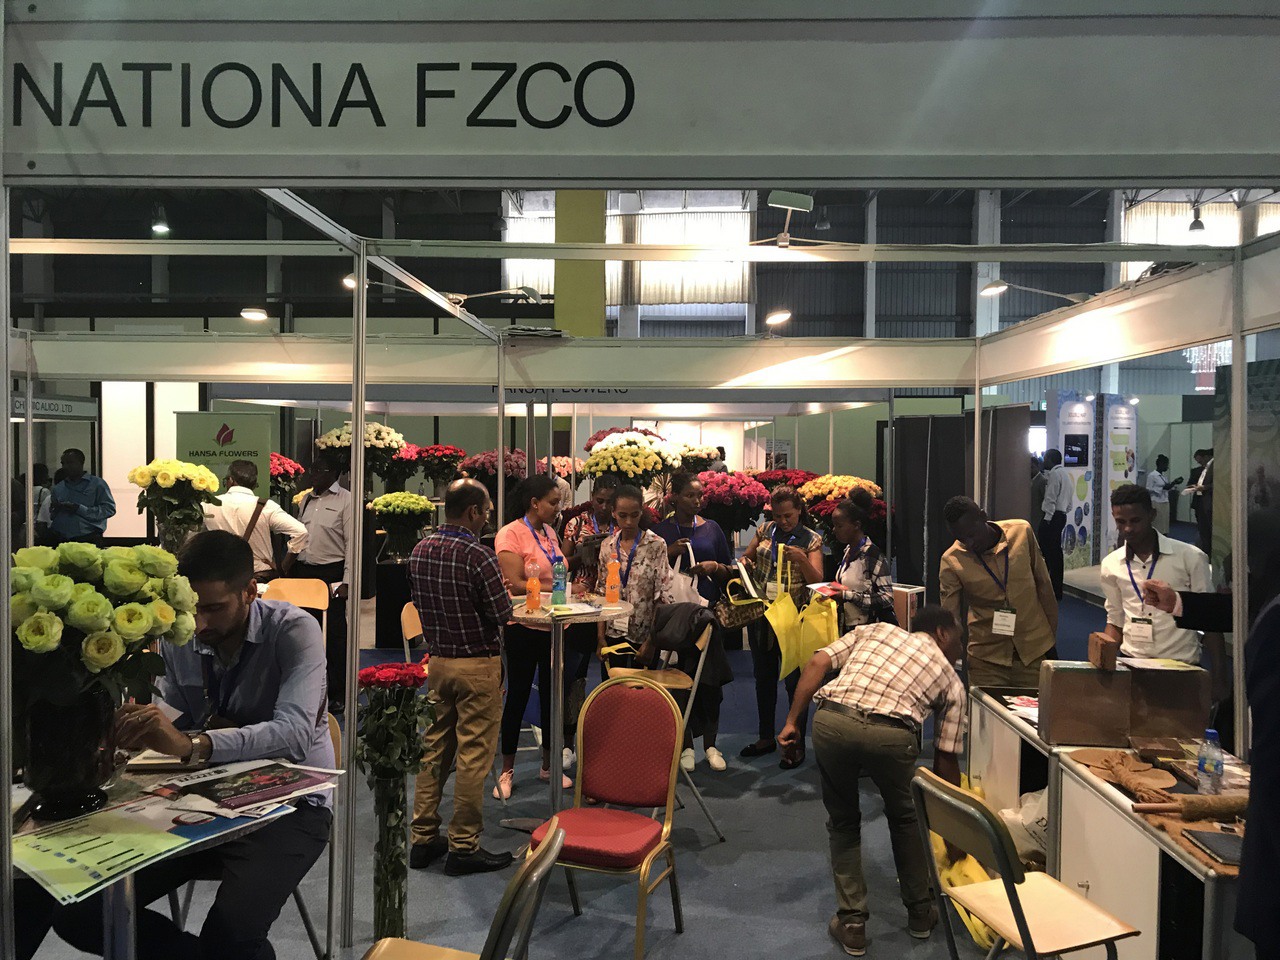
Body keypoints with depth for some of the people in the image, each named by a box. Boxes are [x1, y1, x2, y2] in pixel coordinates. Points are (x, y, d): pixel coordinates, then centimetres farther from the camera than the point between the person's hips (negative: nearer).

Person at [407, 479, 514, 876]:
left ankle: (423, 838, 23)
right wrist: (498, 587, 3)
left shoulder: (420, 551, 3)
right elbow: (503, 613, -15)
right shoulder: (478, 556, -20)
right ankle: (464, 846, 9)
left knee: (434, 749, 15)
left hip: (437, 660, 7)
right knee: (474, 754, 2)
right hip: (478, 665, -7)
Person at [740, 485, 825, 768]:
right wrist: (746, 565, -6)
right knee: (763, 677, 14)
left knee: (794, 680, 1)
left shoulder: (811, 539, -3)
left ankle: (796, 744, 14)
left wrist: (802, 559, -27)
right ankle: (766, 737, 29)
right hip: (761, 614, 4)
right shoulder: (765, 530, 6)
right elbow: (745, 559, 17)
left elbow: (817, 581, -11)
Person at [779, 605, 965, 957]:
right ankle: (920, 913, 42)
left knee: (843, 822, 25)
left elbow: (817, 664, 13)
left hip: (831, 721, 1)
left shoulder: (874, 630, 29)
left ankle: (851, 923, 28)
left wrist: (792, 722, 14)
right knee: (905, 819, 30)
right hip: (890, 734, -1)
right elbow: (946, 761, 27)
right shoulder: (951, 680, 26)